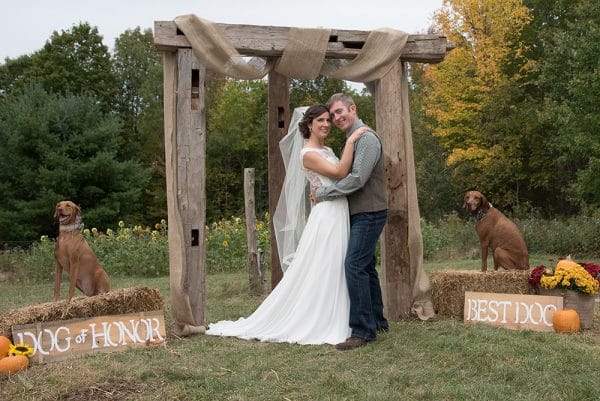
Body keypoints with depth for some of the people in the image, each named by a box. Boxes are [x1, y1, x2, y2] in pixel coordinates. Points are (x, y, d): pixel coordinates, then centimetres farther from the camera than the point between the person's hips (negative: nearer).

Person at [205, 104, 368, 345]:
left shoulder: (327, 150, 17)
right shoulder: (307, 153, -10)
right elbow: (340, 172, -20)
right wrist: (351, 140, -18)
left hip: (339, 217, 9)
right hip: (326, 218, -9)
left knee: (334, 273, 11)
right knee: (319, 272, -4)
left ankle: (328, 323, 19)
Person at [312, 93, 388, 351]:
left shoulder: (366, 138, -14)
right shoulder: (351, 140, 16)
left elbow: (357, 179, -22)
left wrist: (322, 193, -14)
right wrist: (323, 191, 3)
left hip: (369, 214, -10)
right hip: (359, 214, 10)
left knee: (355, 266, -14)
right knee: (366, 267, 14)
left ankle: (363, 331, -11)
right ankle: (377, 322, 24)